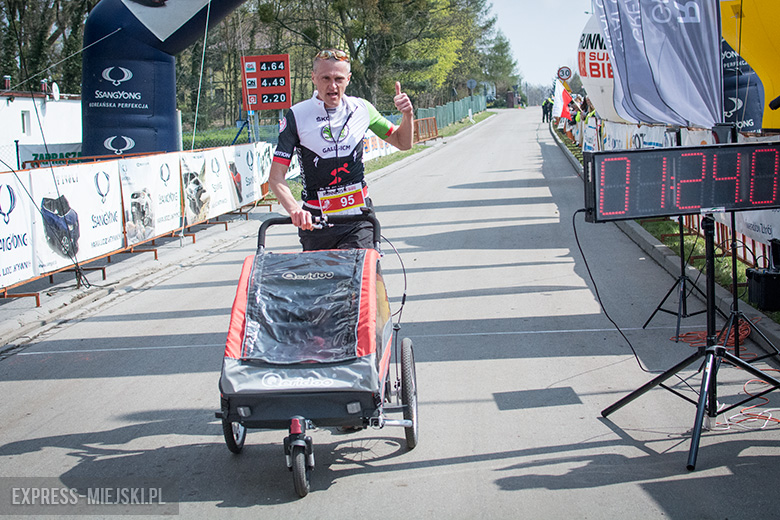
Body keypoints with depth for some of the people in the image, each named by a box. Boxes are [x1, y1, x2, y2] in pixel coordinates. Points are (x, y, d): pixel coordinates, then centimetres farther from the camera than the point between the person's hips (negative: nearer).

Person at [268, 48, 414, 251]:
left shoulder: (361, 109, 4)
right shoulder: (297, 116, -5)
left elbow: (403, 142, 17)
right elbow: (276, 177, -9)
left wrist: (408, 114, -4)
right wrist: (294, 209, -28)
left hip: (359, 218, 1)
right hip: (315, 220, -1)